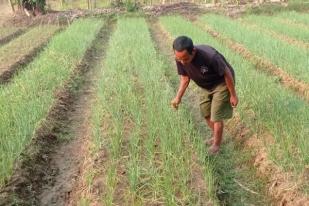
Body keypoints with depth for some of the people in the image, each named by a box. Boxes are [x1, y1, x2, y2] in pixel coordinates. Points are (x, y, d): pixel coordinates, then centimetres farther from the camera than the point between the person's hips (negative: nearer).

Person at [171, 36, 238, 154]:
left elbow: (227, 74, -25)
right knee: (206, 114, 14)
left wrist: (233, 95, -15)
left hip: (221, 84, -6)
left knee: (216, 117, -3)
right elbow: (185, 78, -8)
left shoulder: (210, 56, -40)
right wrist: (178, 97, -21)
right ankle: (216, 137, 39)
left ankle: (216, 145, 19)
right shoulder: (180, 59, -24)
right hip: (206, 86, 6)